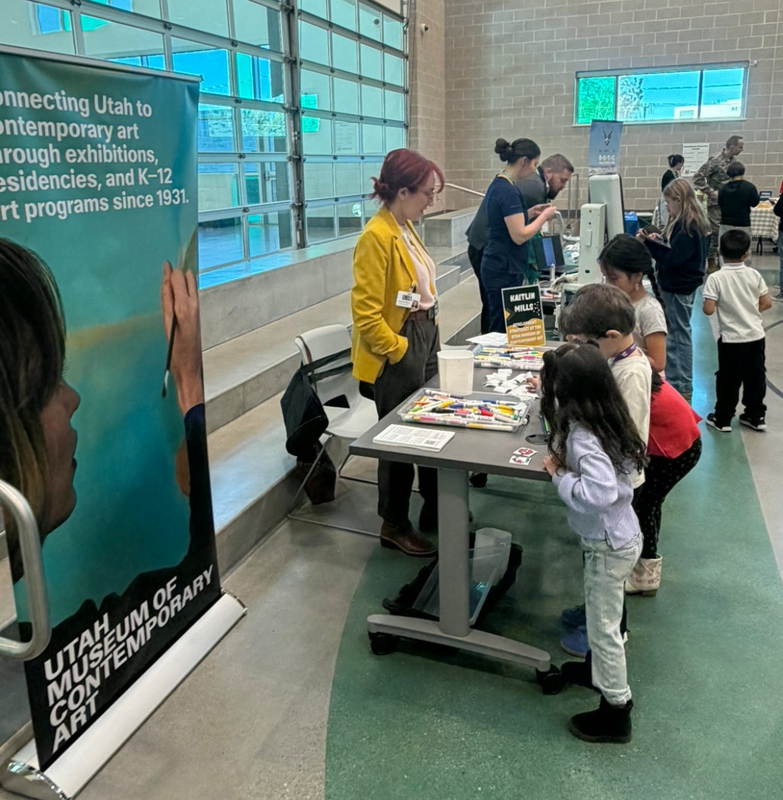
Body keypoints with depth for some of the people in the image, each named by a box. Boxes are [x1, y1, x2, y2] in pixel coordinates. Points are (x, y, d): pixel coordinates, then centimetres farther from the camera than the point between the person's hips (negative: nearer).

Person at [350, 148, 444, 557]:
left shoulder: (405, 228, 7)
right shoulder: (376, 237, -20)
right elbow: (366, 314, -23)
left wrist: (428, 339, 14)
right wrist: (400, 351, -17)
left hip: (423, 343, 9)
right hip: (396, 357, -9)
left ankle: (434, 511, 36)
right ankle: (394, 526, 26)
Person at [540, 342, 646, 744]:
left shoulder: (583, 436, -30)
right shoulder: (602, 418, -3)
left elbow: (600, 493, -41)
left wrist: (560, 474, -27)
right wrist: (565, 464, -4)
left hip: (609, 544, -9)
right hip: (616, 534, 9)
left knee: (603, 626, 8)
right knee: (601, 618, 29)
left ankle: (616, 713, 26)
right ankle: (603, 671, 51)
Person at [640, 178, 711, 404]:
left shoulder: (689, 226, -20)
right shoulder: (689, 222, 10)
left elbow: (672, 259, -22)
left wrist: (649, 242, -20)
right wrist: (659, 240, 2)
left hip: (680, 286, -10)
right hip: (677, 284, 10)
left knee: (680, 335, -3)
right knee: (677, 333, 15)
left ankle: (683, 386, 6)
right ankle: (675, 381, 25)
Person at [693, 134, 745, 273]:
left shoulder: (733, 160, 9)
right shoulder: (715, 161, -15)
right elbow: (698, 178, -16)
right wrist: (711, 192, -18)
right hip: (716, 204, -8)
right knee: (715, 233, -6)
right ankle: (711, 264, 2)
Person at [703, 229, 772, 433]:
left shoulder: (716, 278, -15)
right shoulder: (754, 274, -4)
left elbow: (708, 310, -18)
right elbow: (767, 303, 0)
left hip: (731, 340, -3)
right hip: (756, 337, 3)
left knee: (727, 380, 8)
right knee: (755, 378, 14)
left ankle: (722, 419, 17)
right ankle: (756, 416, 25)